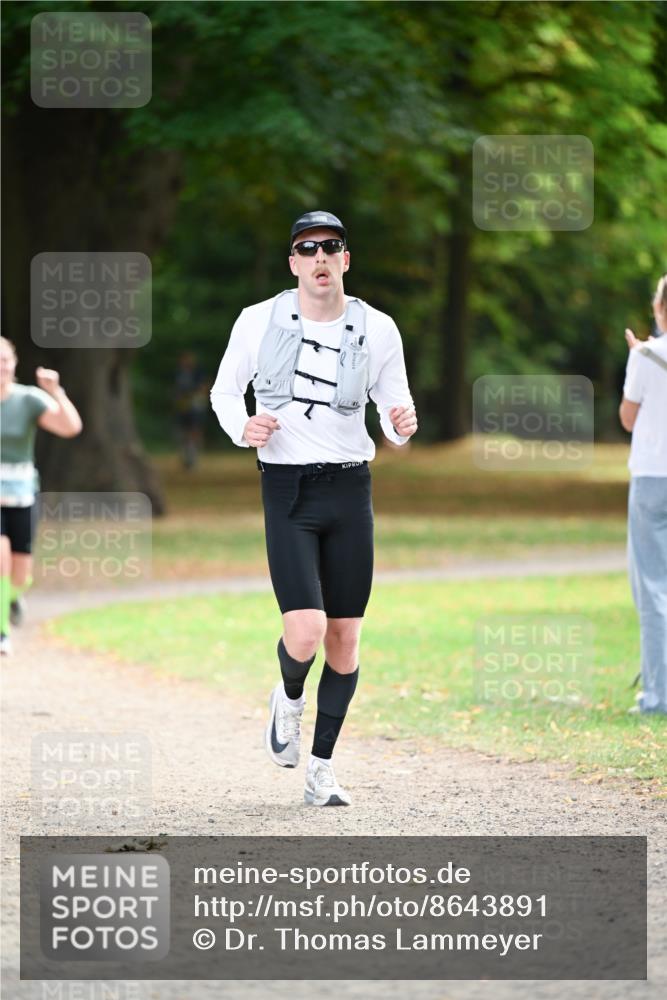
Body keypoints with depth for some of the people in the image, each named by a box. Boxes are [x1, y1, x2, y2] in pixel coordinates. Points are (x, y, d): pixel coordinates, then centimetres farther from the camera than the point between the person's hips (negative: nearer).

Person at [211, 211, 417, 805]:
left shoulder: (377, 330, 2)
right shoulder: (260, 321, -1)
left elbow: (394, 408, 9)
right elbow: (224, 390, 12)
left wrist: (403, 425, -15)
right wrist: (242, 427, -10)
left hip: (350, 489, 2)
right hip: (287, 490, -2)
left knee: (345, 639, 3)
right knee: (305, 634, -16)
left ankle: (322, 770, 17)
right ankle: (289, 698, 20)